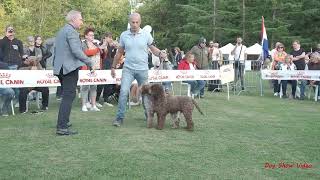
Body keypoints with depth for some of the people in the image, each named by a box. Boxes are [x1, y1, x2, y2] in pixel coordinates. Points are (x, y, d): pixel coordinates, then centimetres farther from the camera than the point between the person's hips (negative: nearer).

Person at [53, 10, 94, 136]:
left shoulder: (61, 31, 19)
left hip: (60, 67, 10)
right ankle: (62, 128, -12)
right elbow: (76, 50, -21)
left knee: (66, 96, 21)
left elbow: (56, 51, 22)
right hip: (70, 67, -10)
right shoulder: (71, 31, -11)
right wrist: (89, 63, -15)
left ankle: (63, 122, 31)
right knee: (69, 97, -10)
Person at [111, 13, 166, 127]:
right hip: (128, 69, 0)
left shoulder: (146, 35, -2)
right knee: (123, 91, -13)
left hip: (142, 69, 0)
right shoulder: (124, 35, 2)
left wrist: (160, 54, -17)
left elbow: (152, 48, 5)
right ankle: (120, 117, -4)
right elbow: (119, 52, 11)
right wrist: (113, 67, 14)